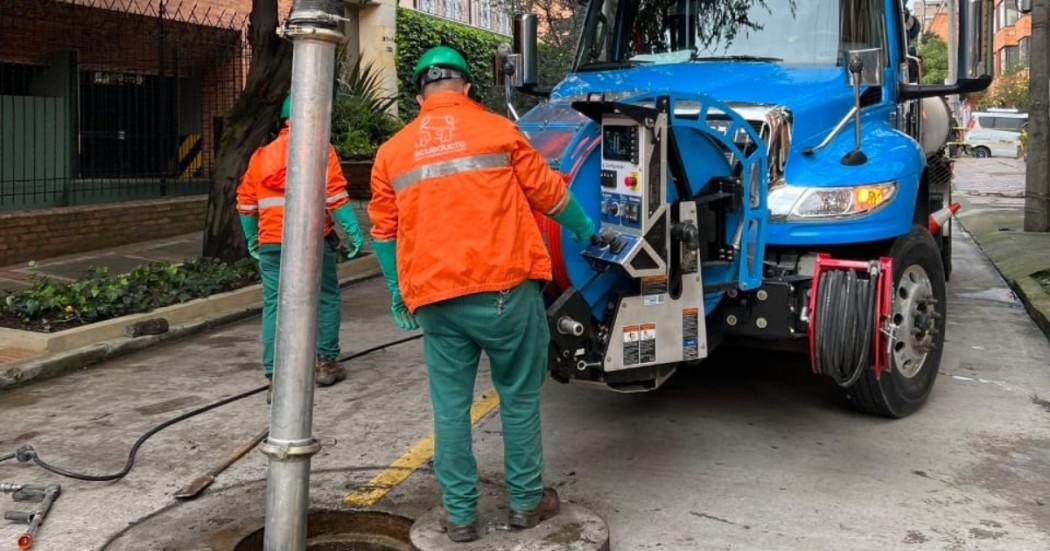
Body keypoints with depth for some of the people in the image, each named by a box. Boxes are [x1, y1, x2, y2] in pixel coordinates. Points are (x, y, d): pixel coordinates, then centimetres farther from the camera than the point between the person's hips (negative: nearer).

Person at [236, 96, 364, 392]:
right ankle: (325, 362, 19)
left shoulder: (261, 154, 13)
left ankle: (276, 376, 0)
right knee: (327, 298, 14)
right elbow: (335, 194, -11)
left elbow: (245, 203, 14)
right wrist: (353, 231, -9)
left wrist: (252, 239, 25)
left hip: (271, 243, 3)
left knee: (274, 306, 5)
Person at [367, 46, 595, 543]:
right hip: (505, 288, -2)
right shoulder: (497, 130, 3)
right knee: (519, 396, 11)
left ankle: (460, 514, 16)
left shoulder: (393, 151, 11)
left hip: (437, 299, 3)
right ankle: (526, 501, 22)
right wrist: (584, 229, 27)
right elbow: (548, 192, 9)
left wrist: (397, 294, 26)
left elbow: (384, 230, 15)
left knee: (450, 405, 10)